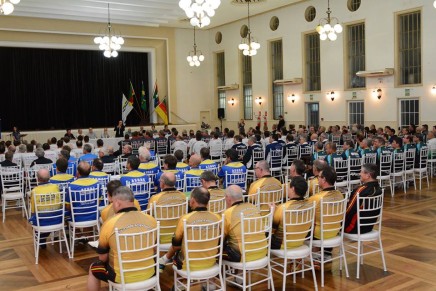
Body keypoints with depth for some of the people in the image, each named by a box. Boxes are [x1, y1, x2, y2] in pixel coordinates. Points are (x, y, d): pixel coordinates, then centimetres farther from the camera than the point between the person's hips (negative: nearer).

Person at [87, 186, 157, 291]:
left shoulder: (109, 223, -17)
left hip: (122, 277, -3)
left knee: (93, 268, 26)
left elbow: (103, 257, -5)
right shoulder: (151, 220, -9)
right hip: (148, 273, 4)